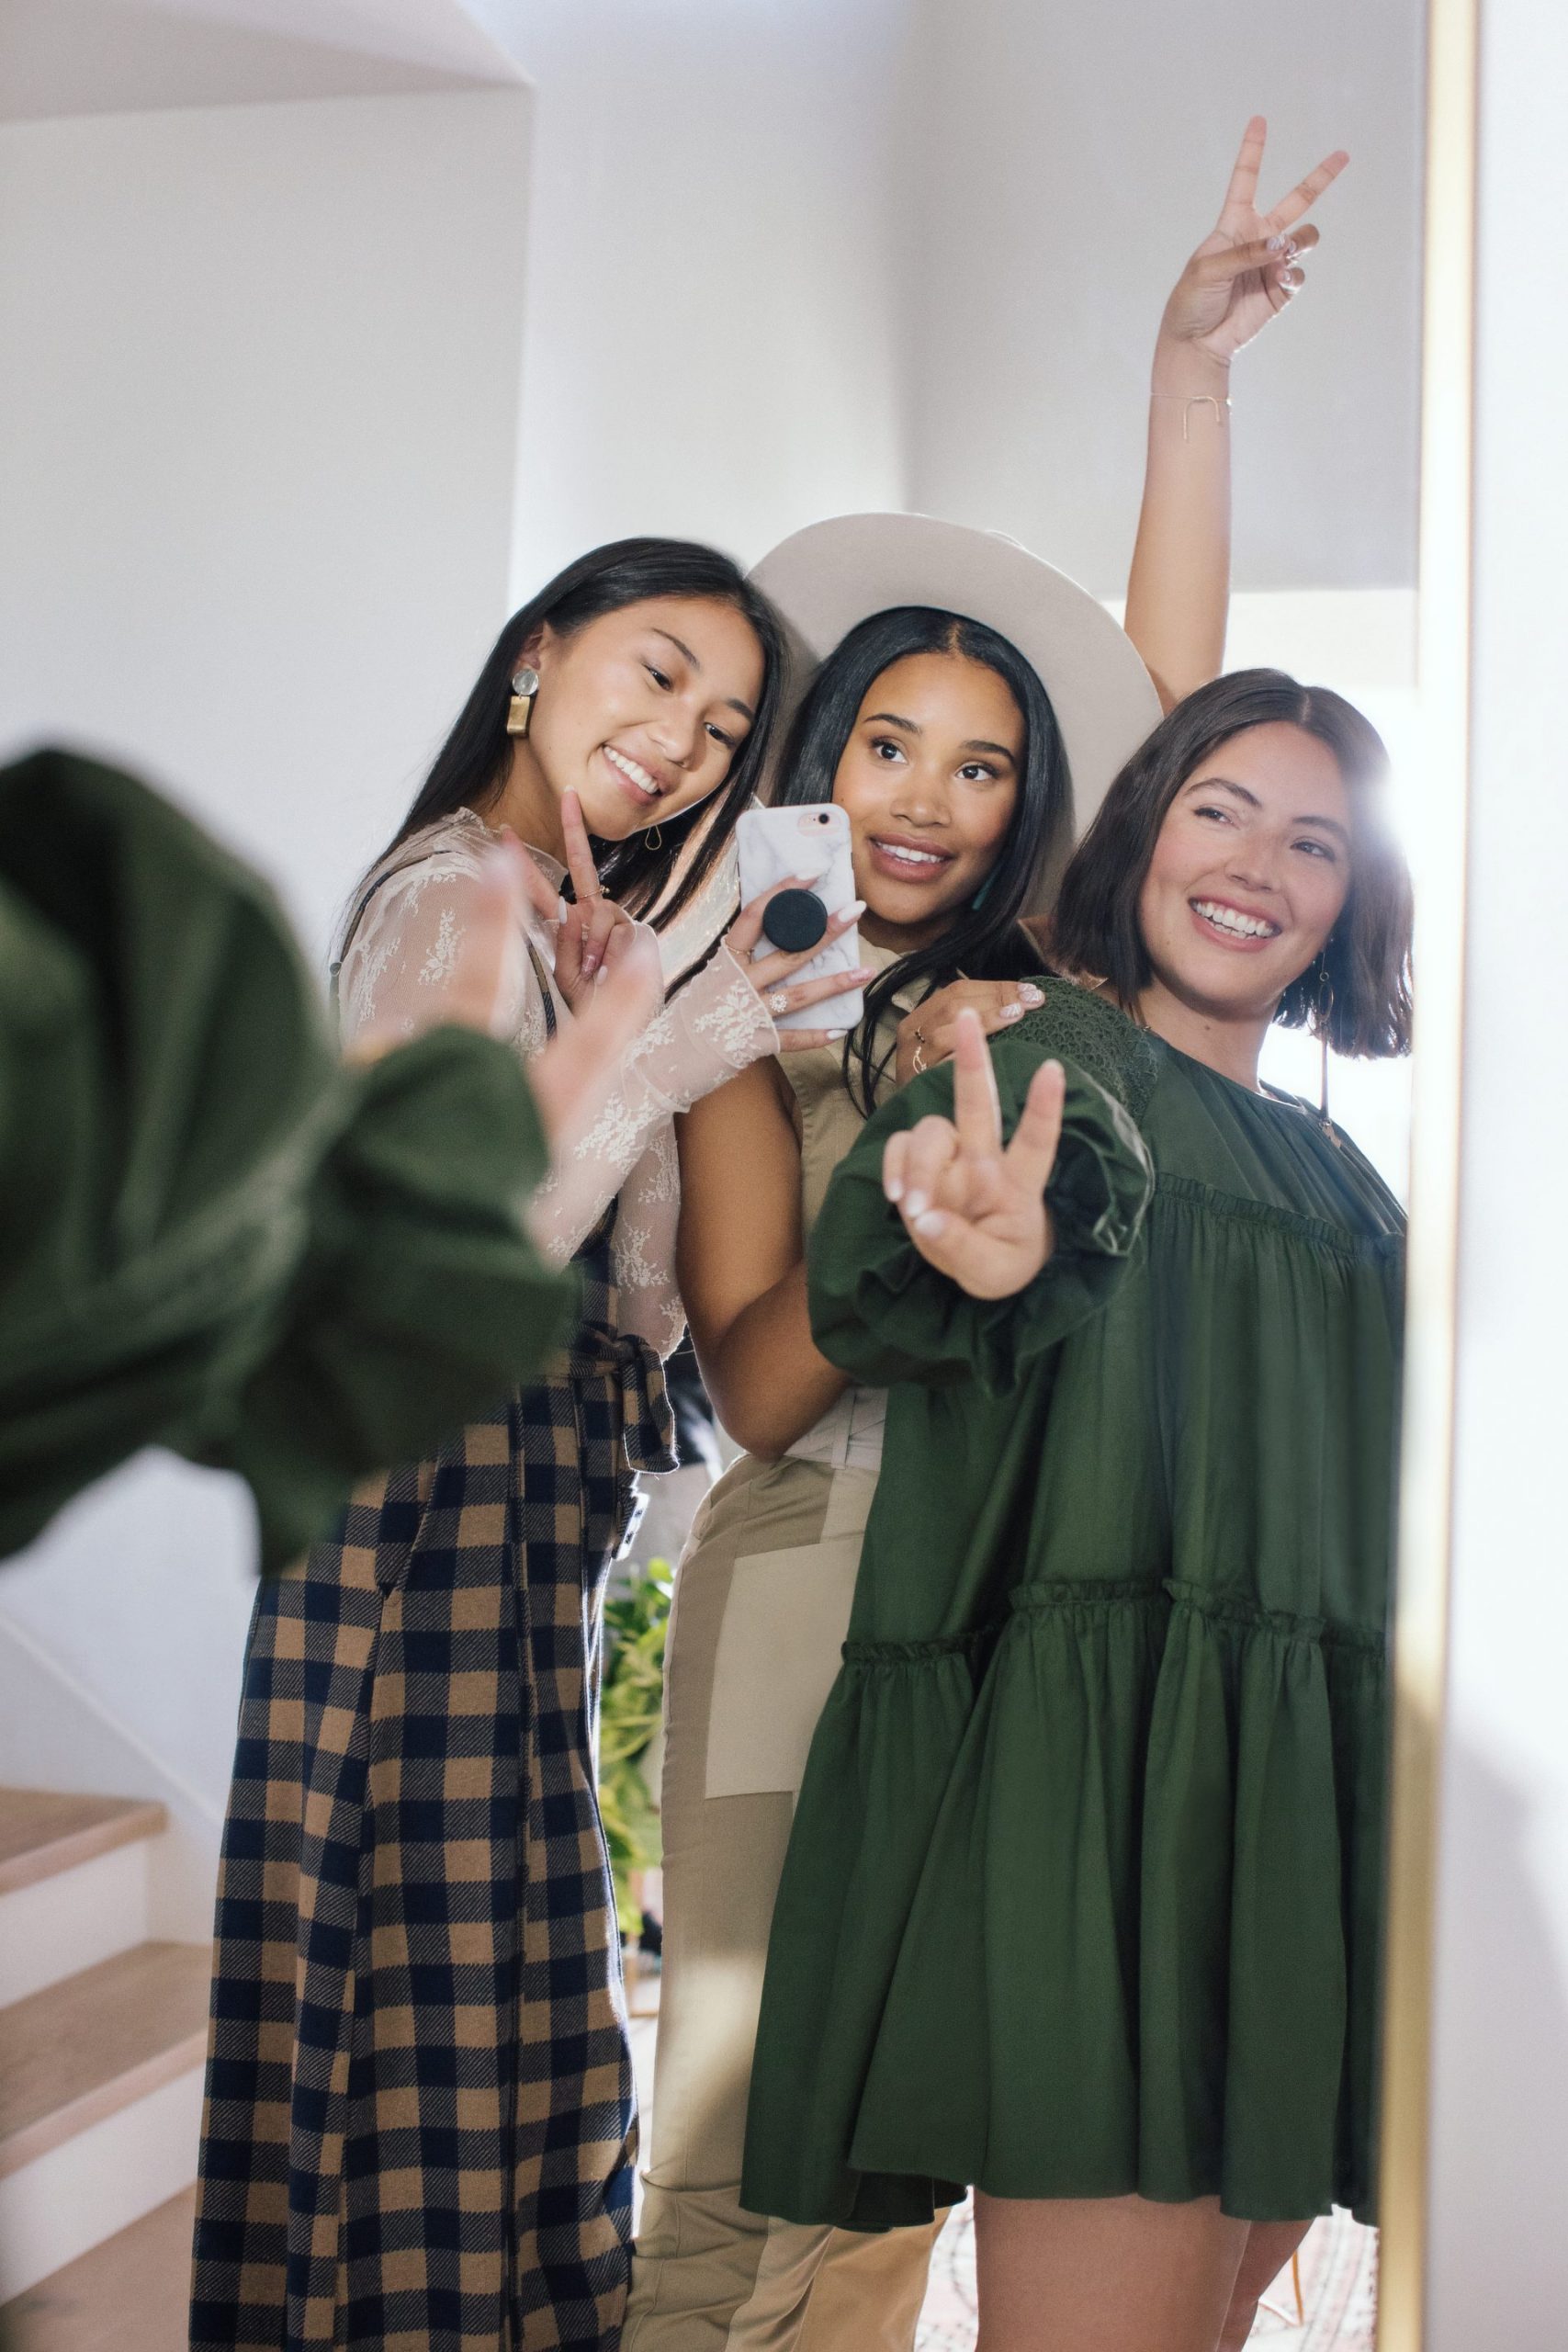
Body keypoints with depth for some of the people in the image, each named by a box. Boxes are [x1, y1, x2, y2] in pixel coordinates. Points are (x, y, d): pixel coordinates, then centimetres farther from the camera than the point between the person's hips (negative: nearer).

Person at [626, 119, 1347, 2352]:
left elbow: (1175, 700, 11)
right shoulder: (748, 1022, 5)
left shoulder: (1045, 988, 14)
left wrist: (1191, 369, 10)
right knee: (743, 2162, -4)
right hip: (817, 1579, -3)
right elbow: (760, 1384, -5)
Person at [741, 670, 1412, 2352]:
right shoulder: (1047, 1056, 1)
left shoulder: (1338, 1175, 22)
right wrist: (985, 1254, -43)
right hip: (1098, 1758, -7)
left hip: (1313, 1789, 7)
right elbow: (870, 1298, -22)